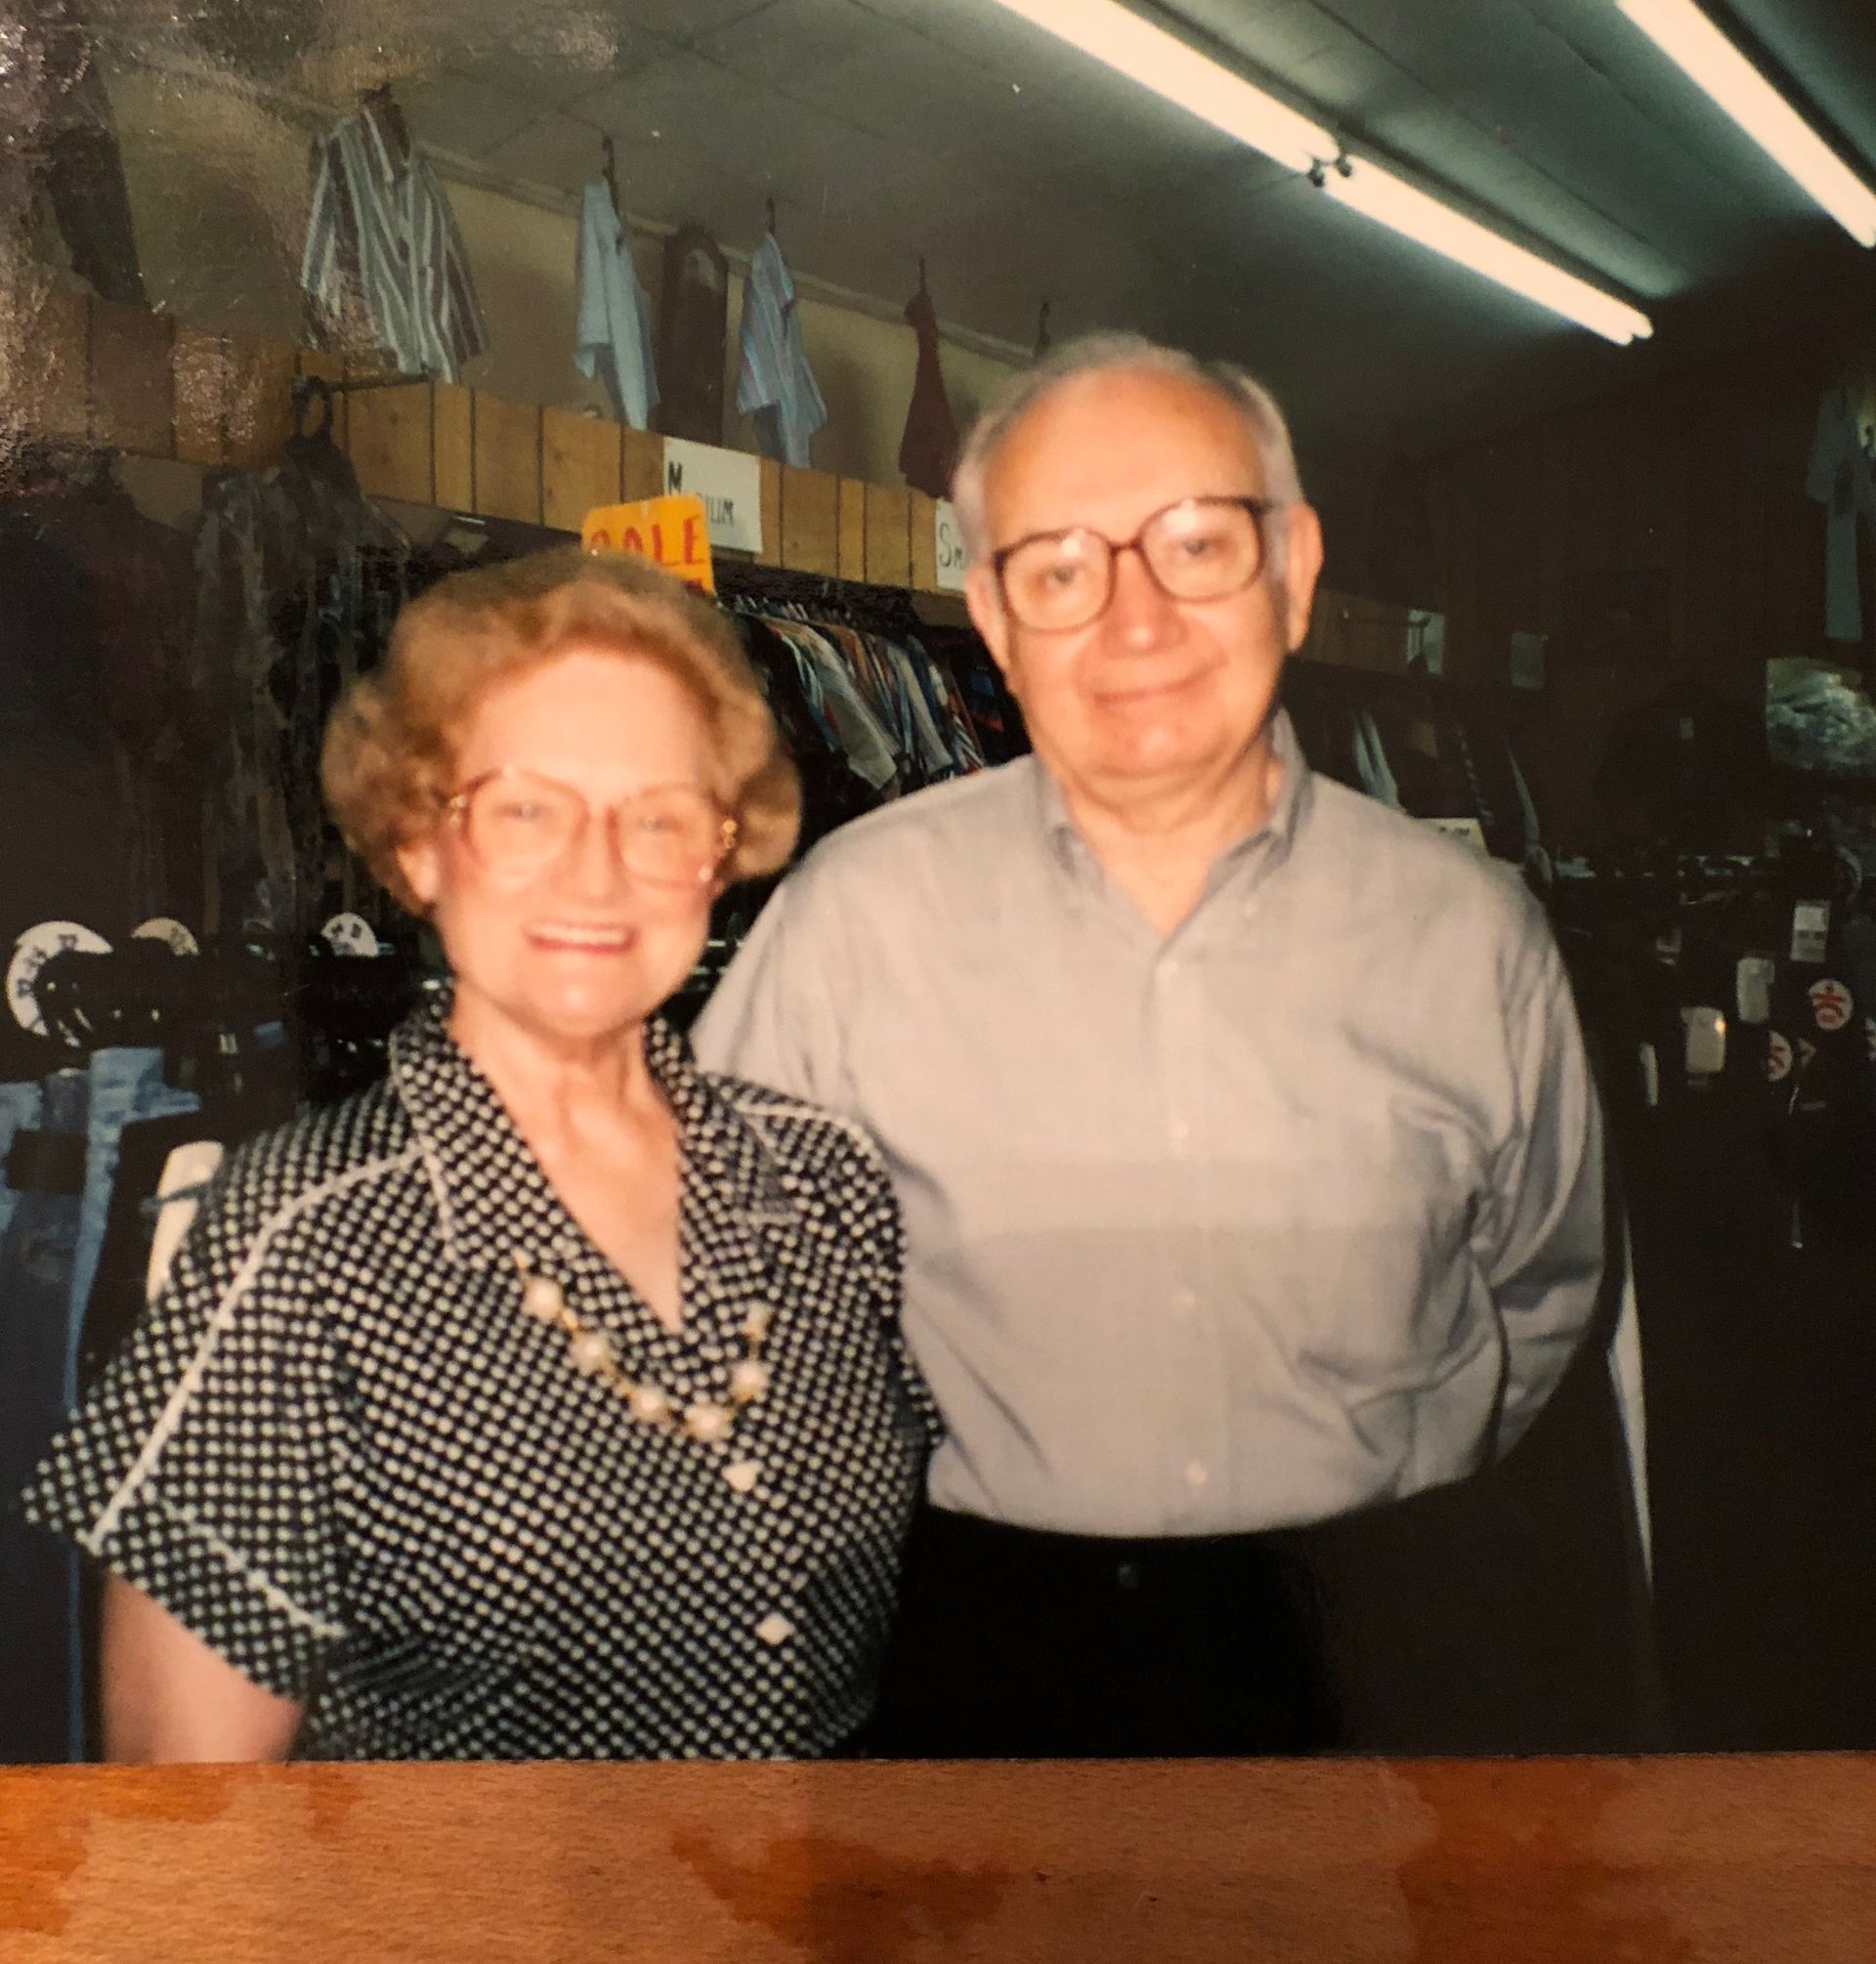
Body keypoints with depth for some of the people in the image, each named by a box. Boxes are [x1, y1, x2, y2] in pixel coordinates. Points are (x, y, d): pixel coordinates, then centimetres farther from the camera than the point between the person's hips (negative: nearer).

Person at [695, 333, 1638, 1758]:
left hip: (1368, 1644, 2)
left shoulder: (1468, 932, -1)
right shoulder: (856, 910, -6)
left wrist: (1413, 1534, 9)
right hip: (980, 1630, -1)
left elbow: (1540, 1290, 15)